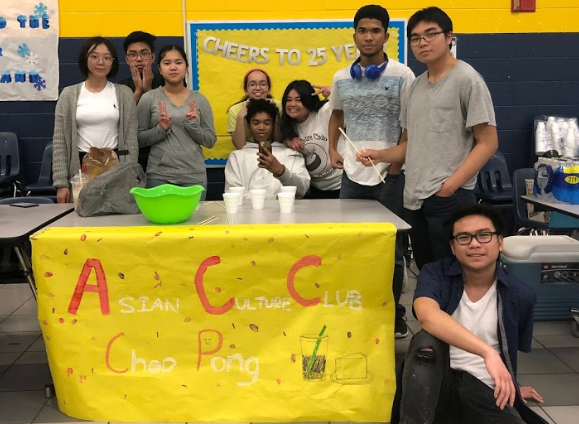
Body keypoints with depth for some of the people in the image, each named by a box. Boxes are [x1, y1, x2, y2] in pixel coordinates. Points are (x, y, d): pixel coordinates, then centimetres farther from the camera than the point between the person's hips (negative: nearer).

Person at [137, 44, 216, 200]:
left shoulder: (199, 99, 5)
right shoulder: (148, 98, 2)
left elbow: (210, 141, 6)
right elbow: (139, 139, 2)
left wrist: (194, 126, -11)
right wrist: (160, 129, -14)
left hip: (194, 176, 1)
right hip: (159, 176, -1)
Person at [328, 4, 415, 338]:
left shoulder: (402, 75, -5)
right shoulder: (342, 78, 8)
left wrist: (398, 161, -9)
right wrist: (332, 149, 11)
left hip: (389, 176, -4)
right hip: (352, 174, 4)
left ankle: (394, 316, 20)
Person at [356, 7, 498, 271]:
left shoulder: (467, 79, -5)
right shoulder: (417, 85, 16)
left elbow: (488, 142, -10)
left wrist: (451, 184, -19)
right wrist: (380, 156, 4)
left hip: (450, 197, -7)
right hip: (414, 198, 7)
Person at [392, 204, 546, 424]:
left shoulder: (521, 296, 0)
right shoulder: (435, 273, -7)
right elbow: (427, 315, -29)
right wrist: (487, 352, -38)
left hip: (483, 390, 1)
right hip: (436, 382, -1)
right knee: (427, 340, -34)